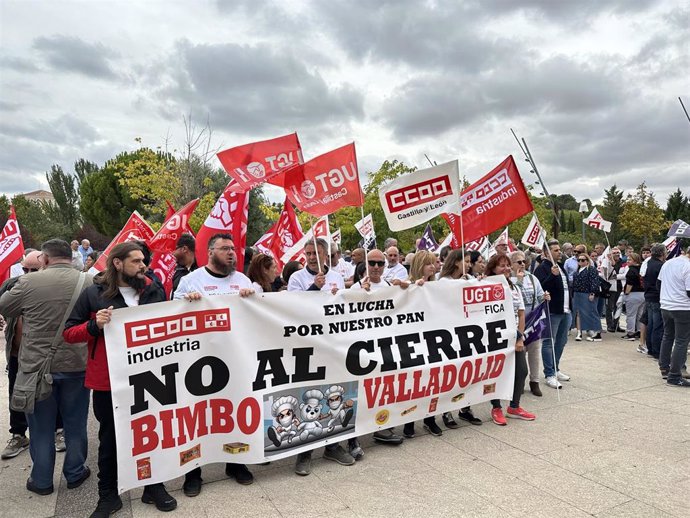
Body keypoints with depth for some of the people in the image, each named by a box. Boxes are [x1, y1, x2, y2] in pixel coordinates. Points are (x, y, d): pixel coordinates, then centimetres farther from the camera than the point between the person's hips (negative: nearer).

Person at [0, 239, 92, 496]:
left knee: (41, 427, 15)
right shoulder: (88, 281, -9)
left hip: (37, 366, -1)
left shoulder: (28, 281, -12)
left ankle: (41, 480, 28)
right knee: (75, 424, 16)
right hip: (76, 365, 1)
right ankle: (74, 473, 30)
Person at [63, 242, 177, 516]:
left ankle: (154, 486, 33)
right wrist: (94, 325, -19)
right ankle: (108, 495, 31)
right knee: (110, 439, 13)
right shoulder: (93, 294, -5)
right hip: (108, 381, -2)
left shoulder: (154, 290, 3)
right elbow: (69, 333, -1)